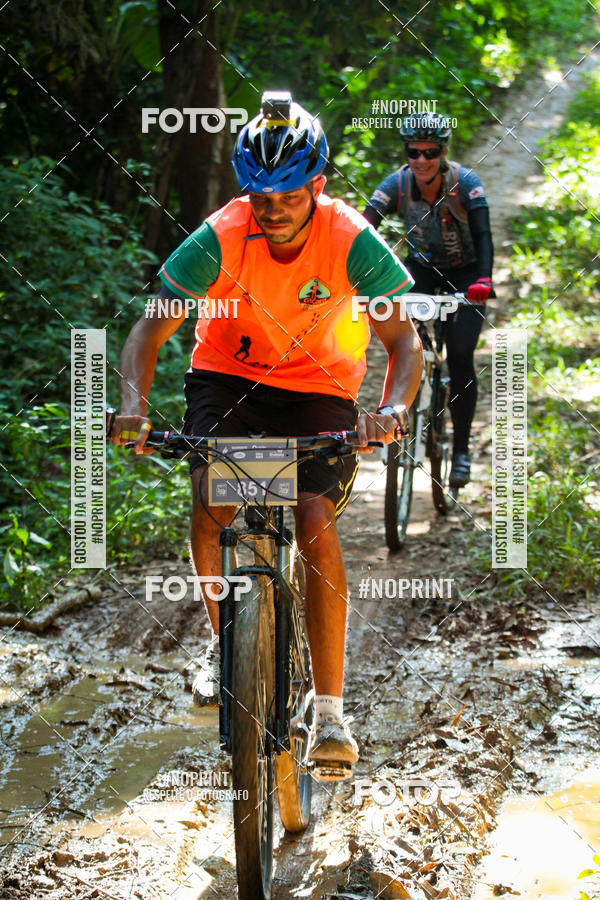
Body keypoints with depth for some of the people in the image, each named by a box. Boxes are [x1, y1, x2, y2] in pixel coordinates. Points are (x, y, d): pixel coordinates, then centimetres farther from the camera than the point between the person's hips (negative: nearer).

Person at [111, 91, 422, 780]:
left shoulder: (351, 241, -25)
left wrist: (392, 407, -44)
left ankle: (330, 713, -11)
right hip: (227, 374, 1)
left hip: (319, 387, -1)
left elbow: (404, 341, -24)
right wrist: (134, 401, -39)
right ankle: (222, 638, 6)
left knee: (315, 524, -19)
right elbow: (151, 328, -20)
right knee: (210, 499, -23)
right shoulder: (221, 238, -23)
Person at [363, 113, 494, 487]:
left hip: (465, 276, -2)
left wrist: (483, 280, -51)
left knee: (460, 358, -15)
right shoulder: (397, 184, -18)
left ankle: (462, 449, 0)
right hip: (423, 270, 3)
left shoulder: (465, 183, -23)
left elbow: (483, 235, -33)